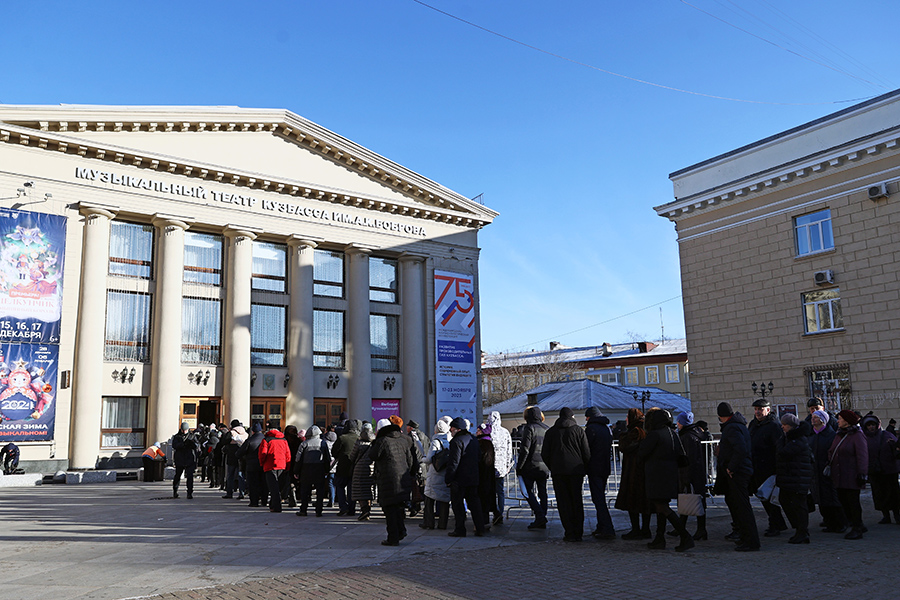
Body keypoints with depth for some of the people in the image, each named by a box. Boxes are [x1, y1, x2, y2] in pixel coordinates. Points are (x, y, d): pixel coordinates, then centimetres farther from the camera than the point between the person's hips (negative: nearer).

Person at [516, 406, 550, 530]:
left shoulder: (529, 428, -10)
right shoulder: (547, 429, 10)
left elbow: (525, 450, -15)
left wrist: (519, 467, -9)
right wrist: (548, 465, 18)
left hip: (531, 466, -6)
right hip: (544, 467, 6)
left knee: (529, 492, 2)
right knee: (542, 493, 10)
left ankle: (540, 516, -12)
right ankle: (542, 521, 12)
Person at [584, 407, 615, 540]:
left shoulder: (591, 428, -11)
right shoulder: (607, 428, 14)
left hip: (595, 469, -8)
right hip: (605, 468, 8)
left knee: (598, 499, -8)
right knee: (600, 498, 16)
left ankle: (608, 530, -13)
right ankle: (601, 527, 19)